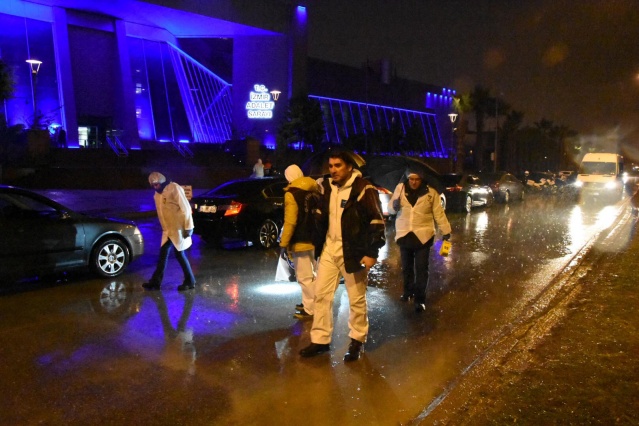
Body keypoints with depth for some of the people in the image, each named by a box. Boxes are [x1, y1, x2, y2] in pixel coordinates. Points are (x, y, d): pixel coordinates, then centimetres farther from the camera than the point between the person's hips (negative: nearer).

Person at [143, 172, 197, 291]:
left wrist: (188, 227, -17)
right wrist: (164, 228, 14)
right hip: (168, 230, 8)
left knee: (179, 254, -2)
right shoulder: (157, 195, 12)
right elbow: (161, 212, 17)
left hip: (178, 228, -8)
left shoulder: (174, 188, -13)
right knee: (163, 254, 9)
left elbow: (185, 208, -16)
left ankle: (189, 281, 10)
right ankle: (155, 282, 15)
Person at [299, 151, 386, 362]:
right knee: (321, 294, 8)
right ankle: (320, 340, 20)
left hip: (353, 252, -6)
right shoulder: (326, 187, 7)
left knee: (356, 299, 6)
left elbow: (376, 222, -13)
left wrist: (371, 253, -17)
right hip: (329, 249, 6)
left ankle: (357, 340, 25)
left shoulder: (363, 189, -13)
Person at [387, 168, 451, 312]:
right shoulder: (400, 188, -1)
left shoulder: (431, 192, -4)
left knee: (421, 269, 0)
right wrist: (394, 206, -21)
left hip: (423, 235, -2)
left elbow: (439, 213, 1)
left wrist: (446, 231, -2)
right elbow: (390, 208, 3)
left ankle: (419, 299, 9)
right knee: (406, 267, 15)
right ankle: (408, 291, 36)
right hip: (404, 235, 2)